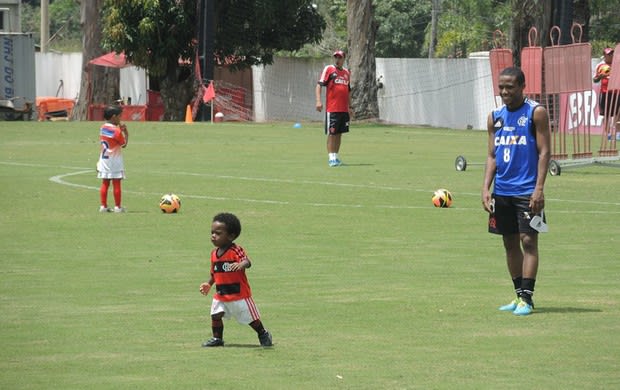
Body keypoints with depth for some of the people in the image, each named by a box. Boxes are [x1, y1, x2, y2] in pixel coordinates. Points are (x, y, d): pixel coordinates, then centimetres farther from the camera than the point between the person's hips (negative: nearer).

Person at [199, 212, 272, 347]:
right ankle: (217, 338, 11)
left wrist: (242, 264, -55)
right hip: (220, 294, 6)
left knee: (251, 318, 7)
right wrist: (209, 284, 9)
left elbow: (247, 262, -35)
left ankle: (263, 334, 29)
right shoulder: (214, 253, 4)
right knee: (216, 315, -6)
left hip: (239, 293, -6)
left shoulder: (236, 251, -19)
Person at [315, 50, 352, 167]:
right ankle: (331, 157, -2)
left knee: (339, 133, 9)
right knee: (331, 133, -4)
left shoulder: (346, 72, 15)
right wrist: (318, 101, -19)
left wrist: (350, 107, 23)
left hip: (344, 109, 6)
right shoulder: (329, 69, -2)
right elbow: (319, 85, -8)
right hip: (332, 108, -6)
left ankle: (335, 156, 16)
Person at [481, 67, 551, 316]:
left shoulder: (536, 113, -4)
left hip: (527, 191, -6)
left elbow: (544, 151, -8)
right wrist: (486, 188, 2)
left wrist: (539, 188, -16)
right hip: (502, 191, 6)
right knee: (510, 243, 9)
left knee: (528, 240, -9)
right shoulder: (495, 117, 11)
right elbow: (491, 156, 13)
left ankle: (527, 298, -10)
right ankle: (519, 295, 17)